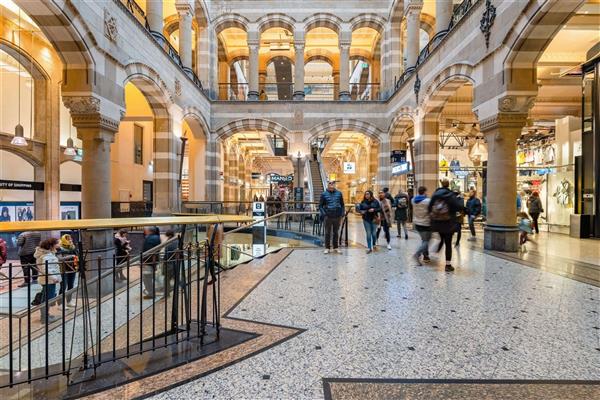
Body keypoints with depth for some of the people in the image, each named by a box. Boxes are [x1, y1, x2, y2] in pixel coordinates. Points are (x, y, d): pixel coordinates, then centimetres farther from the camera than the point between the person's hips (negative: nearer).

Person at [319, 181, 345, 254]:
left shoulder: (339, 193, 5)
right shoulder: (324, 194, -2)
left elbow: (342, 204, 10)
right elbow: (320, 206, 1)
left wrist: (342, 214, 2)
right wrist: (324, 214, -9)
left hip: (337, 217, 2)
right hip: (328, 217, -2)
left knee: (336, 232, 12)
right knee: (327, 233, 6)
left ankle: (335, 247, 23)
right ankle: (327, 248, 16)